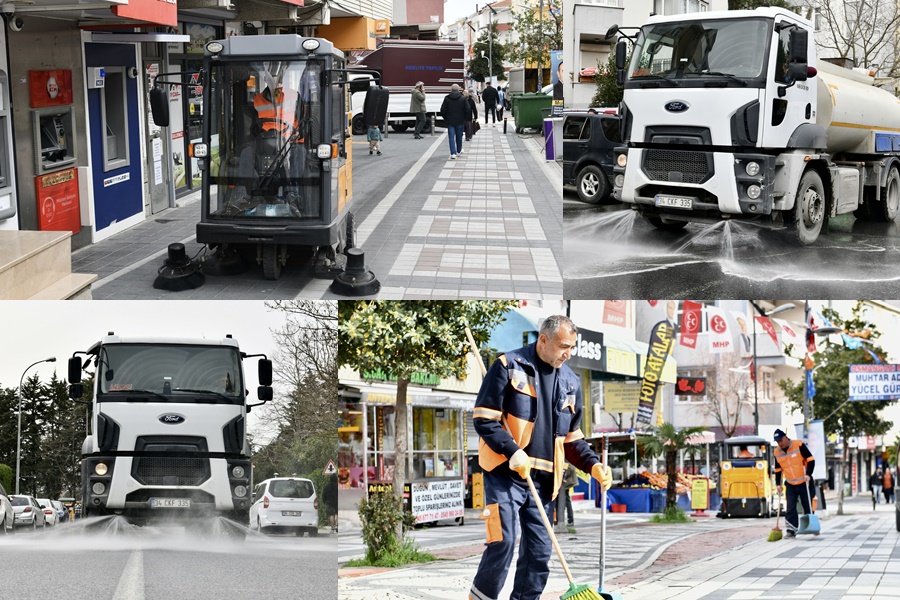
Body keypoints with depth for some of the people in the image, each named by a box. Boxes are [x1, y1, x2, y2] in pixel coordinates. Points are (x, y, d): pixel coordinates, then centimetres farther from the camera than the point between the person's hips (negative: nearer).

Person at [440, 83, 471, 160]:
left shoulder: (447, 98, -4)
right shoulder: (463, 99, -4)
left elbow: (443, 110, -2)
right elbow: (468, 110, -4)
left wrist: (445, 118, 13)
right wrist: (465, 118, 10)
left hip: (450, 121, -1)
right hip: (460, 121, 1)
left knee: (451, 137, -1)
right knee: (459, 137, 17)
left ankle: (453, 153, -13)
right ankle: (458, 151, 31)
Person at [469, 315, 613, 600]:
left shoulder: (570, 382, 12)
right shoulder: (509, 366, -4)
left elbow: (572, 438, 19)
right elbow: (484, 418, -8)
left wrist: (593, 465, 1)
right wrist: (513, 453, -20)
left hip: (543, 479, 6)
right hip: (505, 473, -6)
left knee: (539, 553, 6)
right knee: (502, 542, -14)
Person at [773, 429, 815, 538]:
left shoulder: (799, 445, -14)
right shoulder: (777, 453, 1)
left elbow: (810, 460, -13)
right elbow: (778, 470, 12)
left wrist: (808, 474, -23)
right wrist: (778, 484, 5)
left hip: (804, 482, -4)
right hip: (790, 485, 4)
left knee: (808, 506, 5)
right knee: (790, 507, -5)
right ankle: (791, 529, -5)